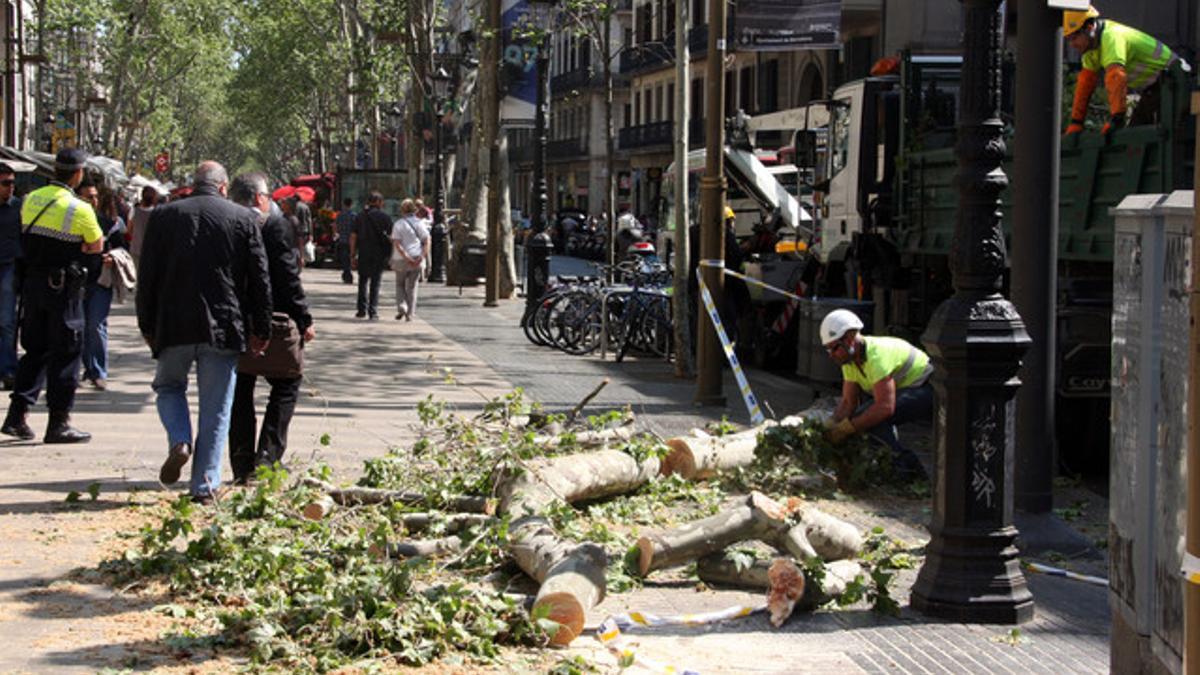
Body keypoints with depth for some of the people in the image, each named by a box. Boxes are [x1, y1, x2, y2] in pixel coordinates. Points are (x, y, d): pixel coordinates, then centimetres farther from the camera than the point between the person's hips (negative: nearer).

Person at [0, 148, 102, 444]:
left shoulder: (31, 200, 5)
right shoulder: (80, 209, -13)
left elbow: (29, 238, 13)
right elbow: (96, 246, -3)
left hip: (32, 283, 6)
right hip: (63, 286, -6)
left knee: (35, 350, 15)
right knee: (65, 353, 2)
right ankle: (58, 423, 3)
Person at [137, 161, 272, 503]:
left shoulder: (164, 216, 2)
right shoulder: (244, 219, 2)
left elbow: (147, 277, 4)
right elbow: (260, 280, 2)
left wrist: (147, 326, 13)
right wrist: (260, 330, 9)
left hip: (174, 326, 0)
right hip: (223, 328, 0)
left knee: (169, 386, 22)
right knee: (215, 408, 6)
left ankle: (179, 442, -4)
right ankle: (204, 485, 5)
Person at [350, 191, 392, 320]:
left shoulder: (360, 216, 5)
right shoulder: (384, 216, -2)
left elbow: (353, 237, 3)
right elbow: (391, 237, -3)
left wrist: (353, 255, 7)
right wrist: (391, 255, 6)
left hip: (364, 253, 1)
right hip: (379, 254, -1)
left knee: (363, 281, 16)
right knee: (375, 283, 4)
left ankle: (362, 309, 13)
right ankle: (373, 311, -1)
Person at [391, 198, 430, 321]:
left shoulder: (398, 224, -4)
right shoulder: (420, 223, 4)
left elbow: (397, 243, -13)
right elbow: (426, 241, -4)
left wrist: (406, 257, -16)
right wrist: (422, 256, -12)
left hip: (401, 259, -2)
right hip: (417, 259, 2)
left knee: (400, 284, 16)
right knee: (412, 286, 10)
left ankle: (401, 307, -4)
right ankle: (410, 314, 7)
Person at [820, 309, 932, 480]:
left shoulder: (877, 355, -28)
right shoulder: (849, 359, 3)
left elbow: (885, 407, -34)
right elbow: (847, 402, 5)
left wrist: (845, 428, -29)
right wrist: (832, 427, -14)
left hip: (928, 390, -10)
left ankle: (907, 464, -19)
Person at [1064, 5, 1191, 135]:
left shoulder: (1111, 37, -26)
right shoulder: (1092, 43, 4)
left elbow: (1116, 78, -38)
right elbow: (1085, 82, 7)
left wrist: (1116, 119, -43)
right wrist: (1076, 122, 3)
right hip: (1151, 90, 10)